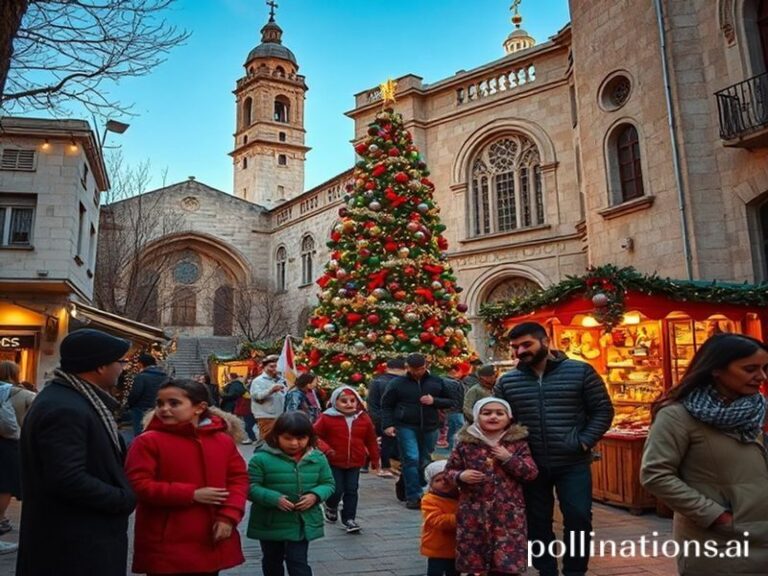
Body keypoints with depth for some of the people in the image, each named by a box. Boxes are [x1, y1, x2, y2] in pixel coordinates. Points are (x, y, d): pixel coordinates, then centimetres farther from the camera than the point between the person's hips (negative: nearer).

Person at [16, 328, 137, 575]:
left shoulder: (77, 400, 9)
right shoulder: (64, 409, -23)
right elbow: (68, 479, -29)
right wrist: (124, 499, -18)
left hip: (87, 536, 10)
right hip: (73, 544, -10)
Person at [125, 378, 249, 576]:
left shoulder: (223, 440, 3)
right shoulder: (147, 442, -8)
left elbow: (238, 479, 6)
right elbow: (137, 486, -14)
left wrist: (228, 517, -10)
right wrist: (191, 495, -17)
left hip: (211, 543, 4)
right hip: (165, 547, -4)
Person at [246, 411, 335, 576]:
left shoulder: (317, 458, -4)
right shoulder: (262, 458, -15)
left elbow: (328, 484, 4)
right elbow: (251, 487, -14)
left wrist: (315, 495, -17)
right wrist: (274, 498, -27)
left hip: (303, 522, 1)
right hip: (270, 523, -1)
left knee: (298, 562, 1)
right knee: (272, 562, 19)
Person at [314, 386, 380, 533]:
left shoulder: (364, 418, 0)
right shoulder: (327, 418, -9)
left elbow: (371, 440, 8)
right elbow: (315, 435, -5)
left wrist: (374, 459, 12)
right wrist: (326, 449, -17)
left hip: (355, 462, 3)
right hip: (334, 462, -2)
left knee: (351, 490, 4)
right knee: (337, 490, 0)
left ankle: (349, 518, 17)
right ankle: (331, 507, 32)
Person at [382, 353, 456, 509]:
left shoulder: (436, 382, 4)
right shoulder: (397, 383, -2)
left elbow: (450, 402, 9)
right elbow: (386, 405, 3)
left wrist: (434, 401, -9)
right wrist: (388, 424, -8)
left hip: (430, 428, 3)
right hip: (406, 427, -2)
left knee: (425, 461, 11)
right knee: (411, 460, -10)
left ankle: (425, 494, 26)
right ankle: (413, 497, -1)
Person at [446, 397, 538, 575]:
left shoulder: (518, 442, 1)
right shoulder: (466, 442, -1)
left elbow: (532, 473, -2)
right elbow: (449, 469, 8)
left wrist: (509, 459, -14)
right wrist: (461, 476, -13)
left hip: (507, 511, 0)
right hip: (474, 509, 0)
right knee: (473, 560, 10)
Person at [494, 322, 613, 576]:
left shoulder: (581, 372, -3)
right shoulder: (506, 382, 2)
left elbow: (603, 410, -1)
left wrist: (585, 442, -10)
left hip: (573, 464, -2)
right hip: (530, 466, 2)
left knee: (578, 518, 0)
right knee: (537, 523, 11)